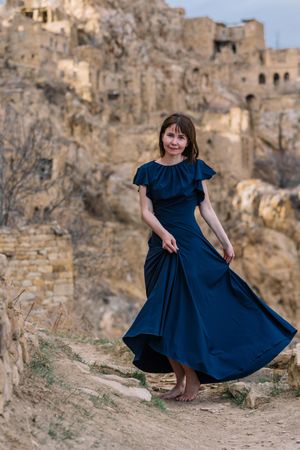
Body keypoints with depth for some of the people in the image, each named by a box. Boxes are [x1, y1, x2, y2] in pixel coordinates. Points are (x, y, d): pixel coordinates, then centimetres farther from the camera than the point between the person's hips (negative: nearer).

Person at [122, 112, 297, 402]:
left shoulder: (195, 168, 2)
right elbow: (146, 211, 0)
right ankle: (180, 380, 12)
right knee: (164, 317, 4)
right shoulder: (148, 171, 6)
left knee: (185, 313, -6)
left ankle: (193, 378, 5)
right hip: (160, 248, 3)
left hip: (190, 247, -3)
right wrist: (163, 233, -17)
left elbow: (206, 208, 5)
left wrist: (225, 242, 3)